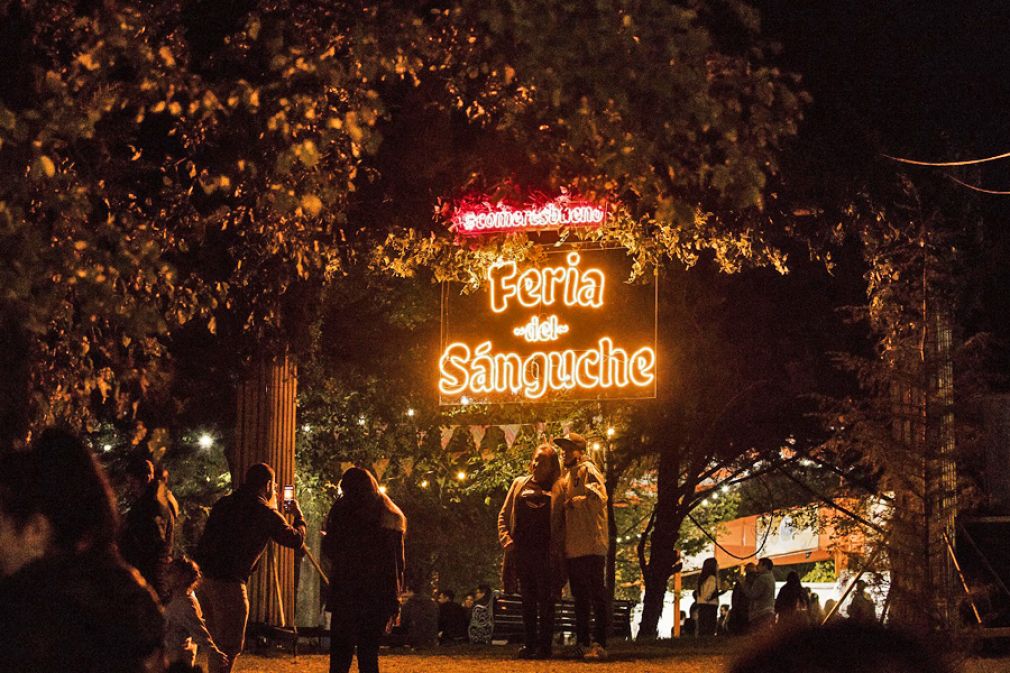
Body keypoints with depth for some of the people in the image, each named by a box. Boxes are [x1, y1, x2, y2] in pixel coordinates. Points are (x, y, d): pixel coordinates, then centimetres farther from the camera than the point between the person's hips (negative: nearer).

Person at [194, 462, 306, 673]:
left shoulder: (225, 503, 12)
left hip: (201, 574, 7)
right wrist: (298, 514, 20)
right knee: (231, 645, 3)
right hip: (227, 582, -7)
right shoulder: (266, 513, -6)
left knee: (219, 640, 20)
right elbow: (296, 539, 1)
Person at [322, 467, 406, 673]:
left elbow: (331, 552, 0)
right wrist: (394, 602, 10)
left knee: (340, 656, -2)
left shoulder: (343, 511, -2)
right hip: (380, 598, 4)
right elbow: (398, 563, 7)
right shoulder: (392, 517, 8)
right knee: (369, 655, 8)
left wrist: (326, 538, 20)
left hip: (347, 594, -3)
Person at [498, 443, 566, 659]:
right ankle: (530, 643, 13)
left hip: (546, 552, -4)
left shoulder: (558, 488, 4)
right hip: (522, 550, 4)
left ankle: (544, 645, 0)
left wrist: (558, 548, -11)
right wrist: (506, 540, 2)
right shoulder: (519, 484, 14)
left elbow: (564, 520, 0)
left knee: (546, 600, -2)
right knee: (527, 599, 8)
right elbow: (504, 515, 16)